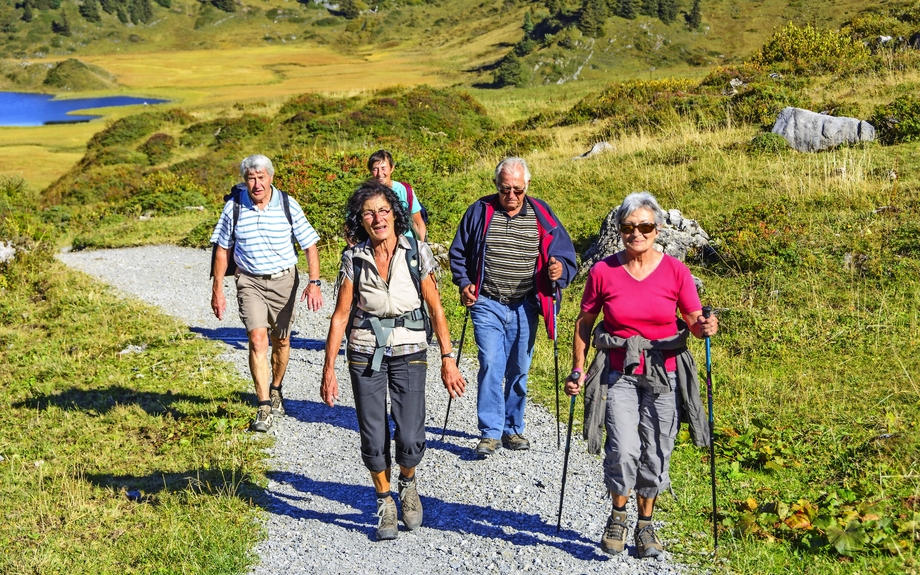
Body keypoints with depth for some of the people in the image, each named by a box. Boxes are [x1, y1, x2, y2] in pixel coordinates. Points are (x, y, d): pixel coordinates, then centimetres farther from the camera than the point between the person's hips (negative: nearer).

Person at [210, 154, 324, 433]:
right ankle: (264, 409, -14)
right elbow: (222, 249, 5)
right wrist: (217, 290, 4)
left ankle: (275, 389, 37)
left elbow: (310, 245, -2)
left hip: (284, 279, 1)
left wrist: (314, 283, -13)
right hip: (250, 282, -1)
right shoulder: (234, 207, -5)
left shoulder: (287, 205, -7)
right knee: (257, 339, -15)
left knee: (281, 341, 11)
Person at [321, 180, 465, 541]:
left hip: (409, 352, -1)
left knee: (410, 441, -9)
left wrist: (448, 359, -4)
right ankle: (385, 503, 25)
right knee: (374, 441, -1)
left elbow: (436, 309, -1)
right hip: (366, 355, 1)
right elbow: (340, 316, -1)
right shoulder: (354, 259, -5)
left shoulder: (417, 253, -7)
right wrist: (328, 369, -3)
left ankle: (407, 483, 26)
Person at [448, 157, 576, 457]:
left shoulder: (541, 215, 2)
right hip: (487, 305, -1)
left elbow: (565, 254, 7)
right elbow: (458, 253, 12)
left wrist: (559, 269, -16)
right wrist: (464, 283, -3)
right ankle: (490, 432, -5)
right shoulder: (480, 211, 1)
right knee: (491, 365, -12)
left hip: (525, 307, 1)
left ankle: (513, 429, 22)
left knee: (519, 370, 9)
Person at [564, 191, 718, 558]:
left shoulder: (675, 271, -4)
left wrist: (705, 328, -22)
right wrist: (577, 369, 4)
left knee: (655, 454, 5)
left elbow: (694, 322, 1)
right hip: (618, 374, -1)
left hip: (664, 375, 1)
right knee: (623, 451, -15)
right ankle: (618, 516, 13)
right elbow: (584, 322, 7)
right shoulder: (602, 272, -4)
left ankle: (645, 525, 26)